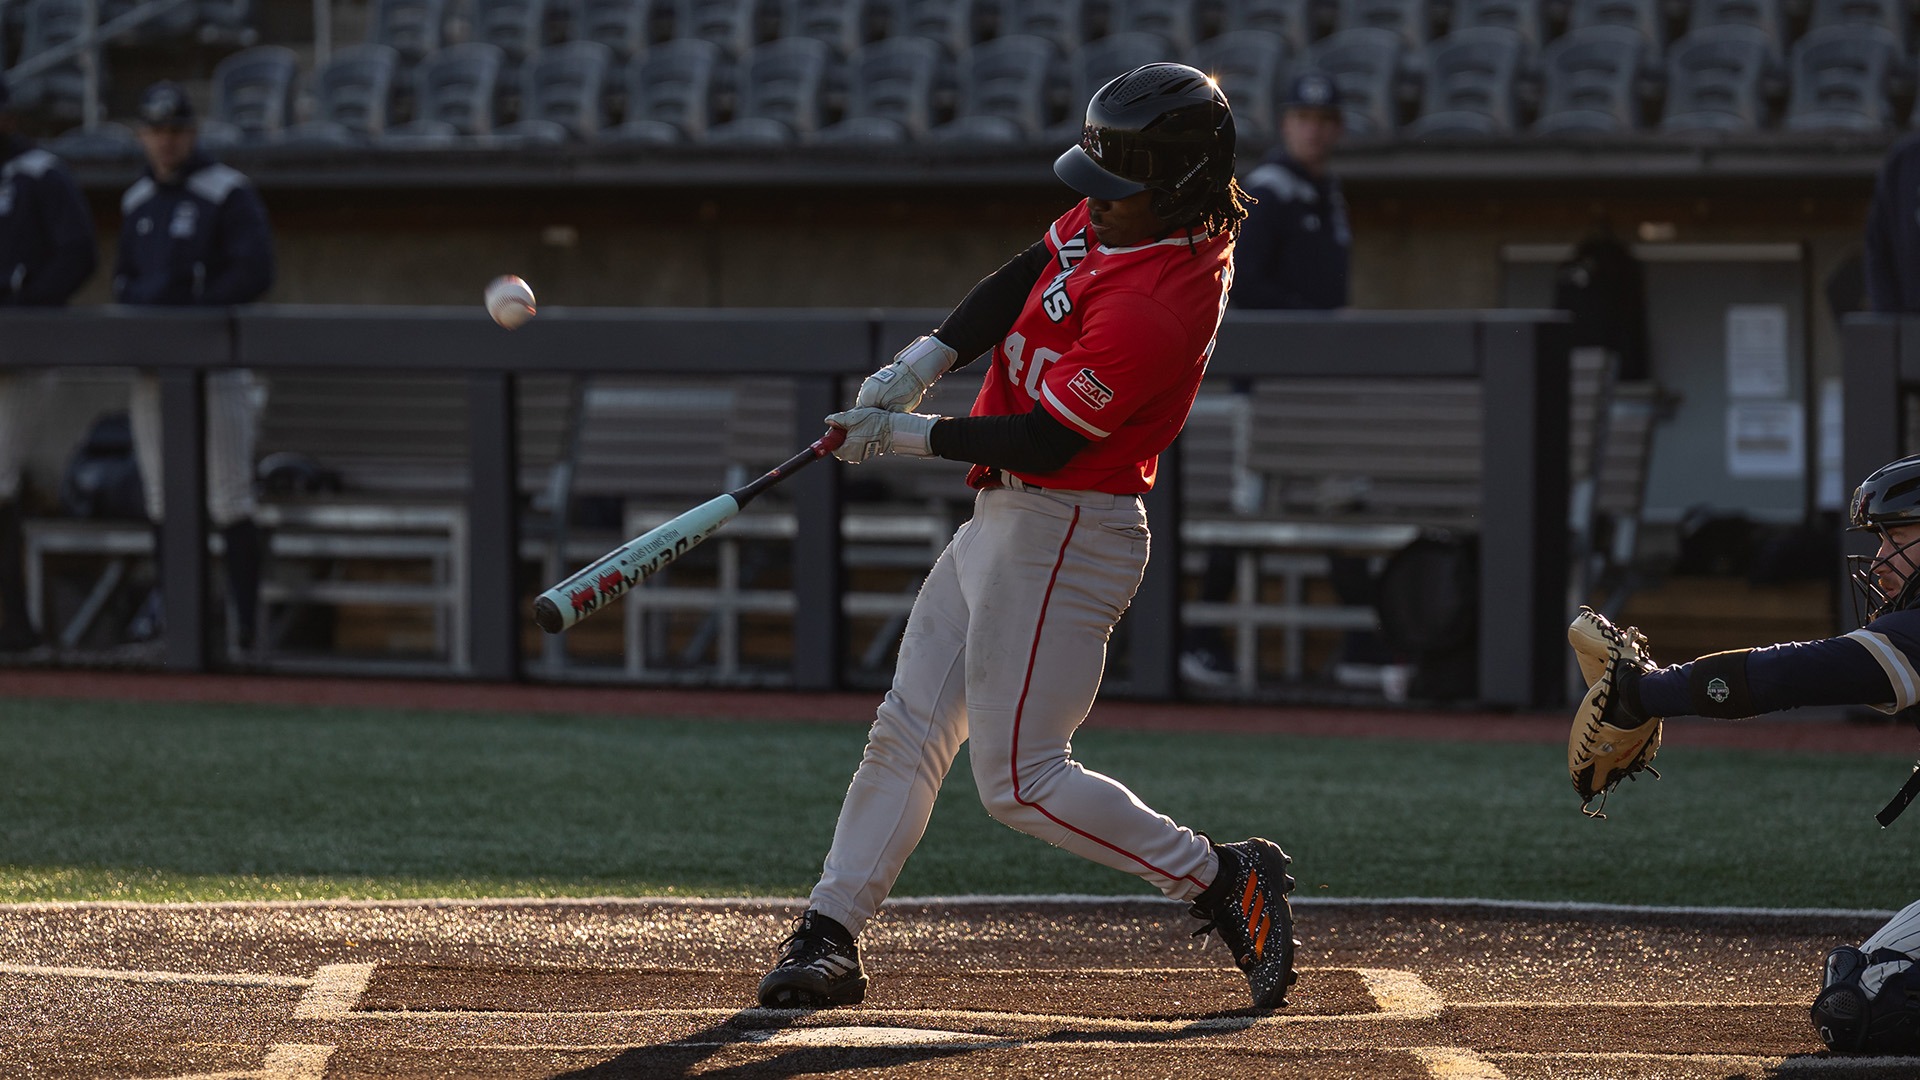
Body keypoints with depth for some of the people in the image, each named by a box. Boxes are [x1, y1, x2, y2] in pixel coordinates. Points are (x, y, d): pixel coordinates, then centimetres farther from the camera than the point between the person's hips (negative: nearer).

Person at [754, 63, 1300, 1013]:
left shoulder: (1155, 307, -27)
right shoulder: (1112, 218, 1)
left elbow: (1043, 440, -24)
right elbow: (1020, 282, 9)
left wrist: (908, 435, -14)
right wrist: (921, 363, -7)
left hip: (1065, 538, -10)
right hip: (1004, 521, 10)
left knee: (1020, 779, -7)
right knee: (908, 730, 9)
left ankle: (1220, 880, 4)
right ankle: (827, 937, 12)